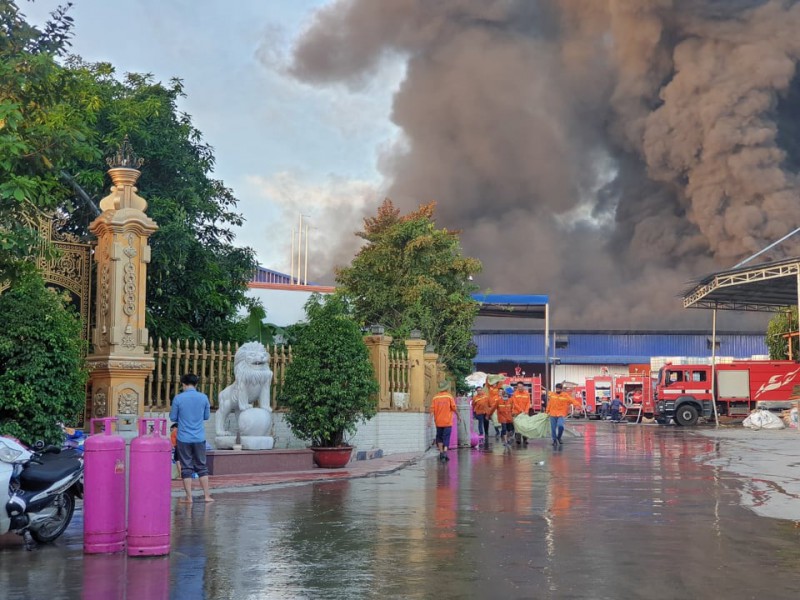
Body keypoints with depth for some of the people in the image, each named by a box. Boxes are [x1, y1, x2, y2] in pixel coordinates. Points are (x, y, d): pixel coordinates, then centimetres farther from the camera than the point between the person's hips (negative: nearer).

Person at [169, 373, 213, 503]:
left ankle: (189, 497, 7)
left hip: (184, 438, -2)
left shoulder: (178, 398, -8)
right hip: (199, 438, 2)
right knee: (201, 467, 11)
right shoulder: (203, 397, -2)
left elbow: (173, 417, 0)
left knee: (186, 468, 5)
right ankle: (207, 495, 11)